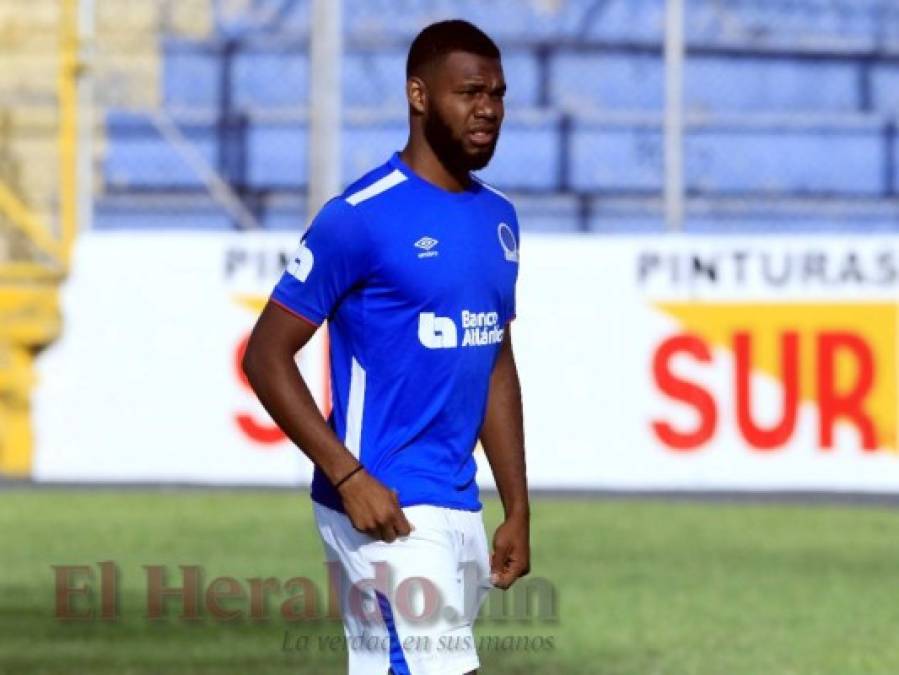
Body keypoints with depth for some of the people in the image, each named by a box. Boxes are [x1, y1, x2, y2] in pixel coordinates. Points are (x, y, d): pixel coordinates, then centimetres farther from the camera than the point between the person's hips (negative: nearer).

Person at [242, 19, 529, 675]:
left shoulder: (498, 218, 13)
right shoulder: (361, 217, -10)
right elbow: (266, 356, -10)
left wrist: (517, 508, 17)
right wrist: (349, 477, -17)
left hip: (459, 511, 7)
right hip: (386, 510, -7)